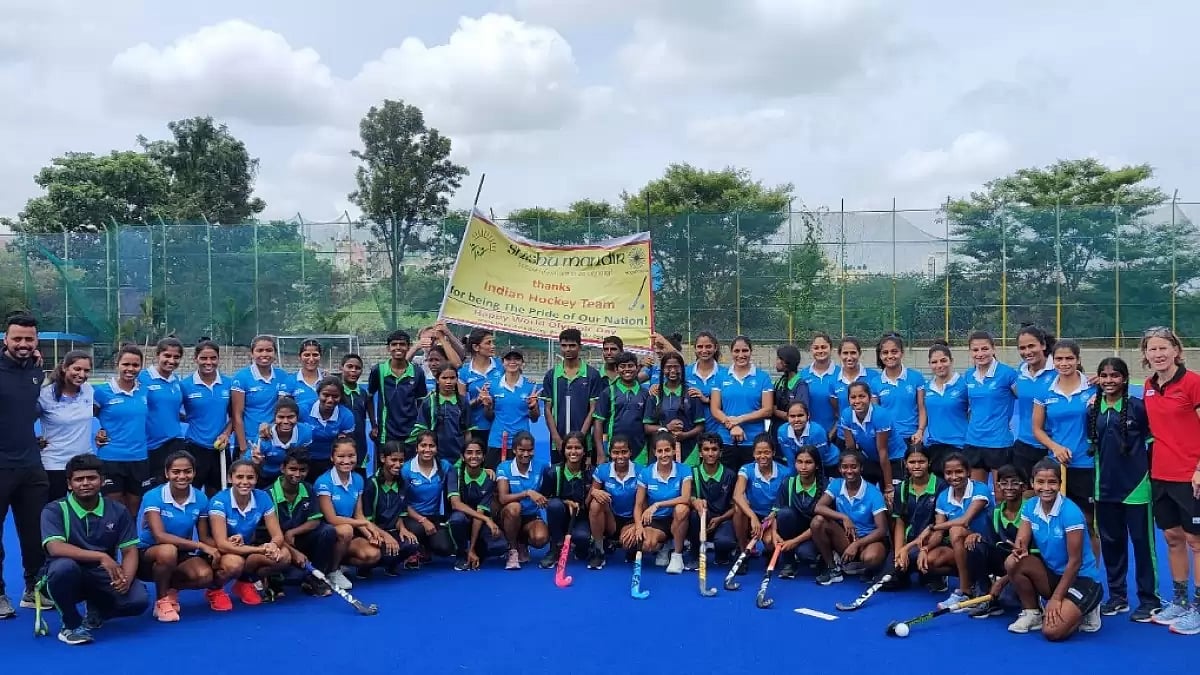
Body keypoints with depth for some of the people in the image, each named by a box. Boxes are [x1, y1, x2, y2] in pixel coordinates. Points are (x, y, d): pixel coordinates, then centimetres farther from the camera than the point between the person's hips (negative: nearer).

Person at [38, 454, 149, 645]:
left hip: (104, 576, 3)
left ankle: (96, 611, 14)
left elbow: (130, 551, -2)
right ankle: (71, 625, -10)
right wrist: (101, 557, -34)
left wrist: (126, 579, -24)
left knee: (138, 601, -23)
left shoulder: (118, 510, 1)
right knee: (64, 566, -38)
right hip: (69, 578, -3)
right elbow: (55, 548, -25)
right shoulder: (55, 510, -9)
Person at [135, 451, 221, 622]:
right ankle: (161, 600, -11)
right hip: (147, 554, -3)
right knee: (168, 550, -38)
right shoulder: (153, 497, -18)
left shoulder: (200, 499, -5)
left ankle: (170, 589, 8)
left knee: (205, 575, -27)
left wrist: (215, 548, -26)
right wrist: (200, 546, -34)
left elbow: (204, 538, -1)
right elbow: (160, 536, -29)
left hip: (182, 554, 4)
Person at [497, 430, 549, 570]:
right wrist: (527, 493, -34)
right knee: (513, 507, -36)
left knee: (541, 538, -30)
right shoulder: (504, 468, -10)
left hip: (532, 517, 1)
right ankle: (512, 551, -12)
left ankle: (523, 543, 10)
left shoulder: (540, 467, -4)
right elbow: (502, 498, -22)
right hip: (510, 517, -1)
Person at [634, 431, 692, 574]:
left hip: (676, 520, 0)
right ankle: (662, 548, 10)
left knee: (681, 509, -36)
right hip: (655, 521, 1)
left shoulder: (683, 471, -9)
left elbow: (686, 498, -24)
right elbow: (638, 505, -2)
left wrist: (657, 505, -30)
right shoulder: (645, 473, -5)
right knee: (647, 545, -31)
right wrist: (639, 525, -21)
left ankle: (677, 554, -14)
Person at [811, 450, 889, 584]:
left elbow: (882, 529, -17)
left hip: (868, 539, -3)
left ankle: (860, 566, 1)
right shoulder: (836, 484, -3)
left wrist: (856, 544, -27)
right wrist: (844, 518, -27)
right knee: (818, 521, -22)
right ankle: (833, 568, -6)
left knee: (871, 557, -39)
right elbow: (819, 507, -16)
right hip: (845, 538, 4)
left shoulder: (873, 493, -13)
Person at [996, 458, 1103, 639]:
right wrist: (1019, 549, -29)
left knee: (1052, 631, -25)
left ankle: (1084, 612, 8)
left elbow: (1075, 561, -19)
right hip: (1052, 573, 5)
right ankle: (1032, 613, -1)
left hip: (1082, 578, -5)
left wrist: (1056, 598, -18)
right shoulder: (1030, 507, -3)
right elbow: (1021, 545, -3)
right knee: (1012, 562, -24)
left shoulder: (1070, 512, -21)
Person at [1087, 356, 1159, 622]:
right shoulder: (1093, 410, 4)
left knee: (1142, 542, 2)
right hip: (1106, 487, 5)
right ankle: (1117, 597, 23)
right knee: (1111, 542, 12)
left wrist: (1149, 468, -7)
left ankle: (1149, 600, 14)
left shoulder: (1137, 406, -9)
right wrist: (1094, 481, 10)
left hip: (1135, 485, -5)